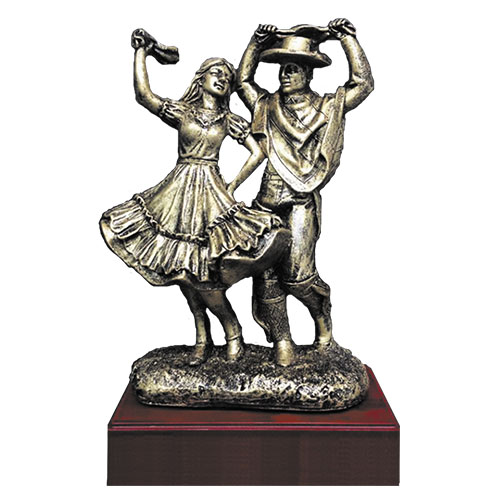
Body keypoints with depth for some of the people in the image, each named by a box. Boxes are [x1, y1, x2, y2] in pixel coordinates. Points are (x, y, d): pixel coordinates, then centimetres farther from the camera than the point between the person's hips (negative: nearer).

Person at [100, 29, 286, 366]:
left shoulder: (230, 120, 8)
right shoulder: (180, 111, 6)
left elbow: (258, 152, 8)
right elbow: (143, 95, -10)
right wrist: (142, 51, -6)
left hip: (211, 194, -2)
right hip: (178, 193, 2)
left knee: (201, 275, -9)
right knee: (183, 271, 4)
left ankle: (234, 334, 12)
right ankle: (203, 338, 18)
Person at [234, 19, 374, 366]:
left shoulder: (326, 108, 5)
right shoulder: (267, 106, 14)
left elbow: (363, 83, -1)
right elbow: (243, 81, 18)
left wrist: (348, 38, 0)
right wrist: (257, 44, 9)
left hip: (301, 204, -4)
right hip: (267, 203, 4)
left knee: (297, 274, -16)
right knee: (266, 276, 2)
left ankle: (322, 315, 17)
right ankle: (282, 342, 16)